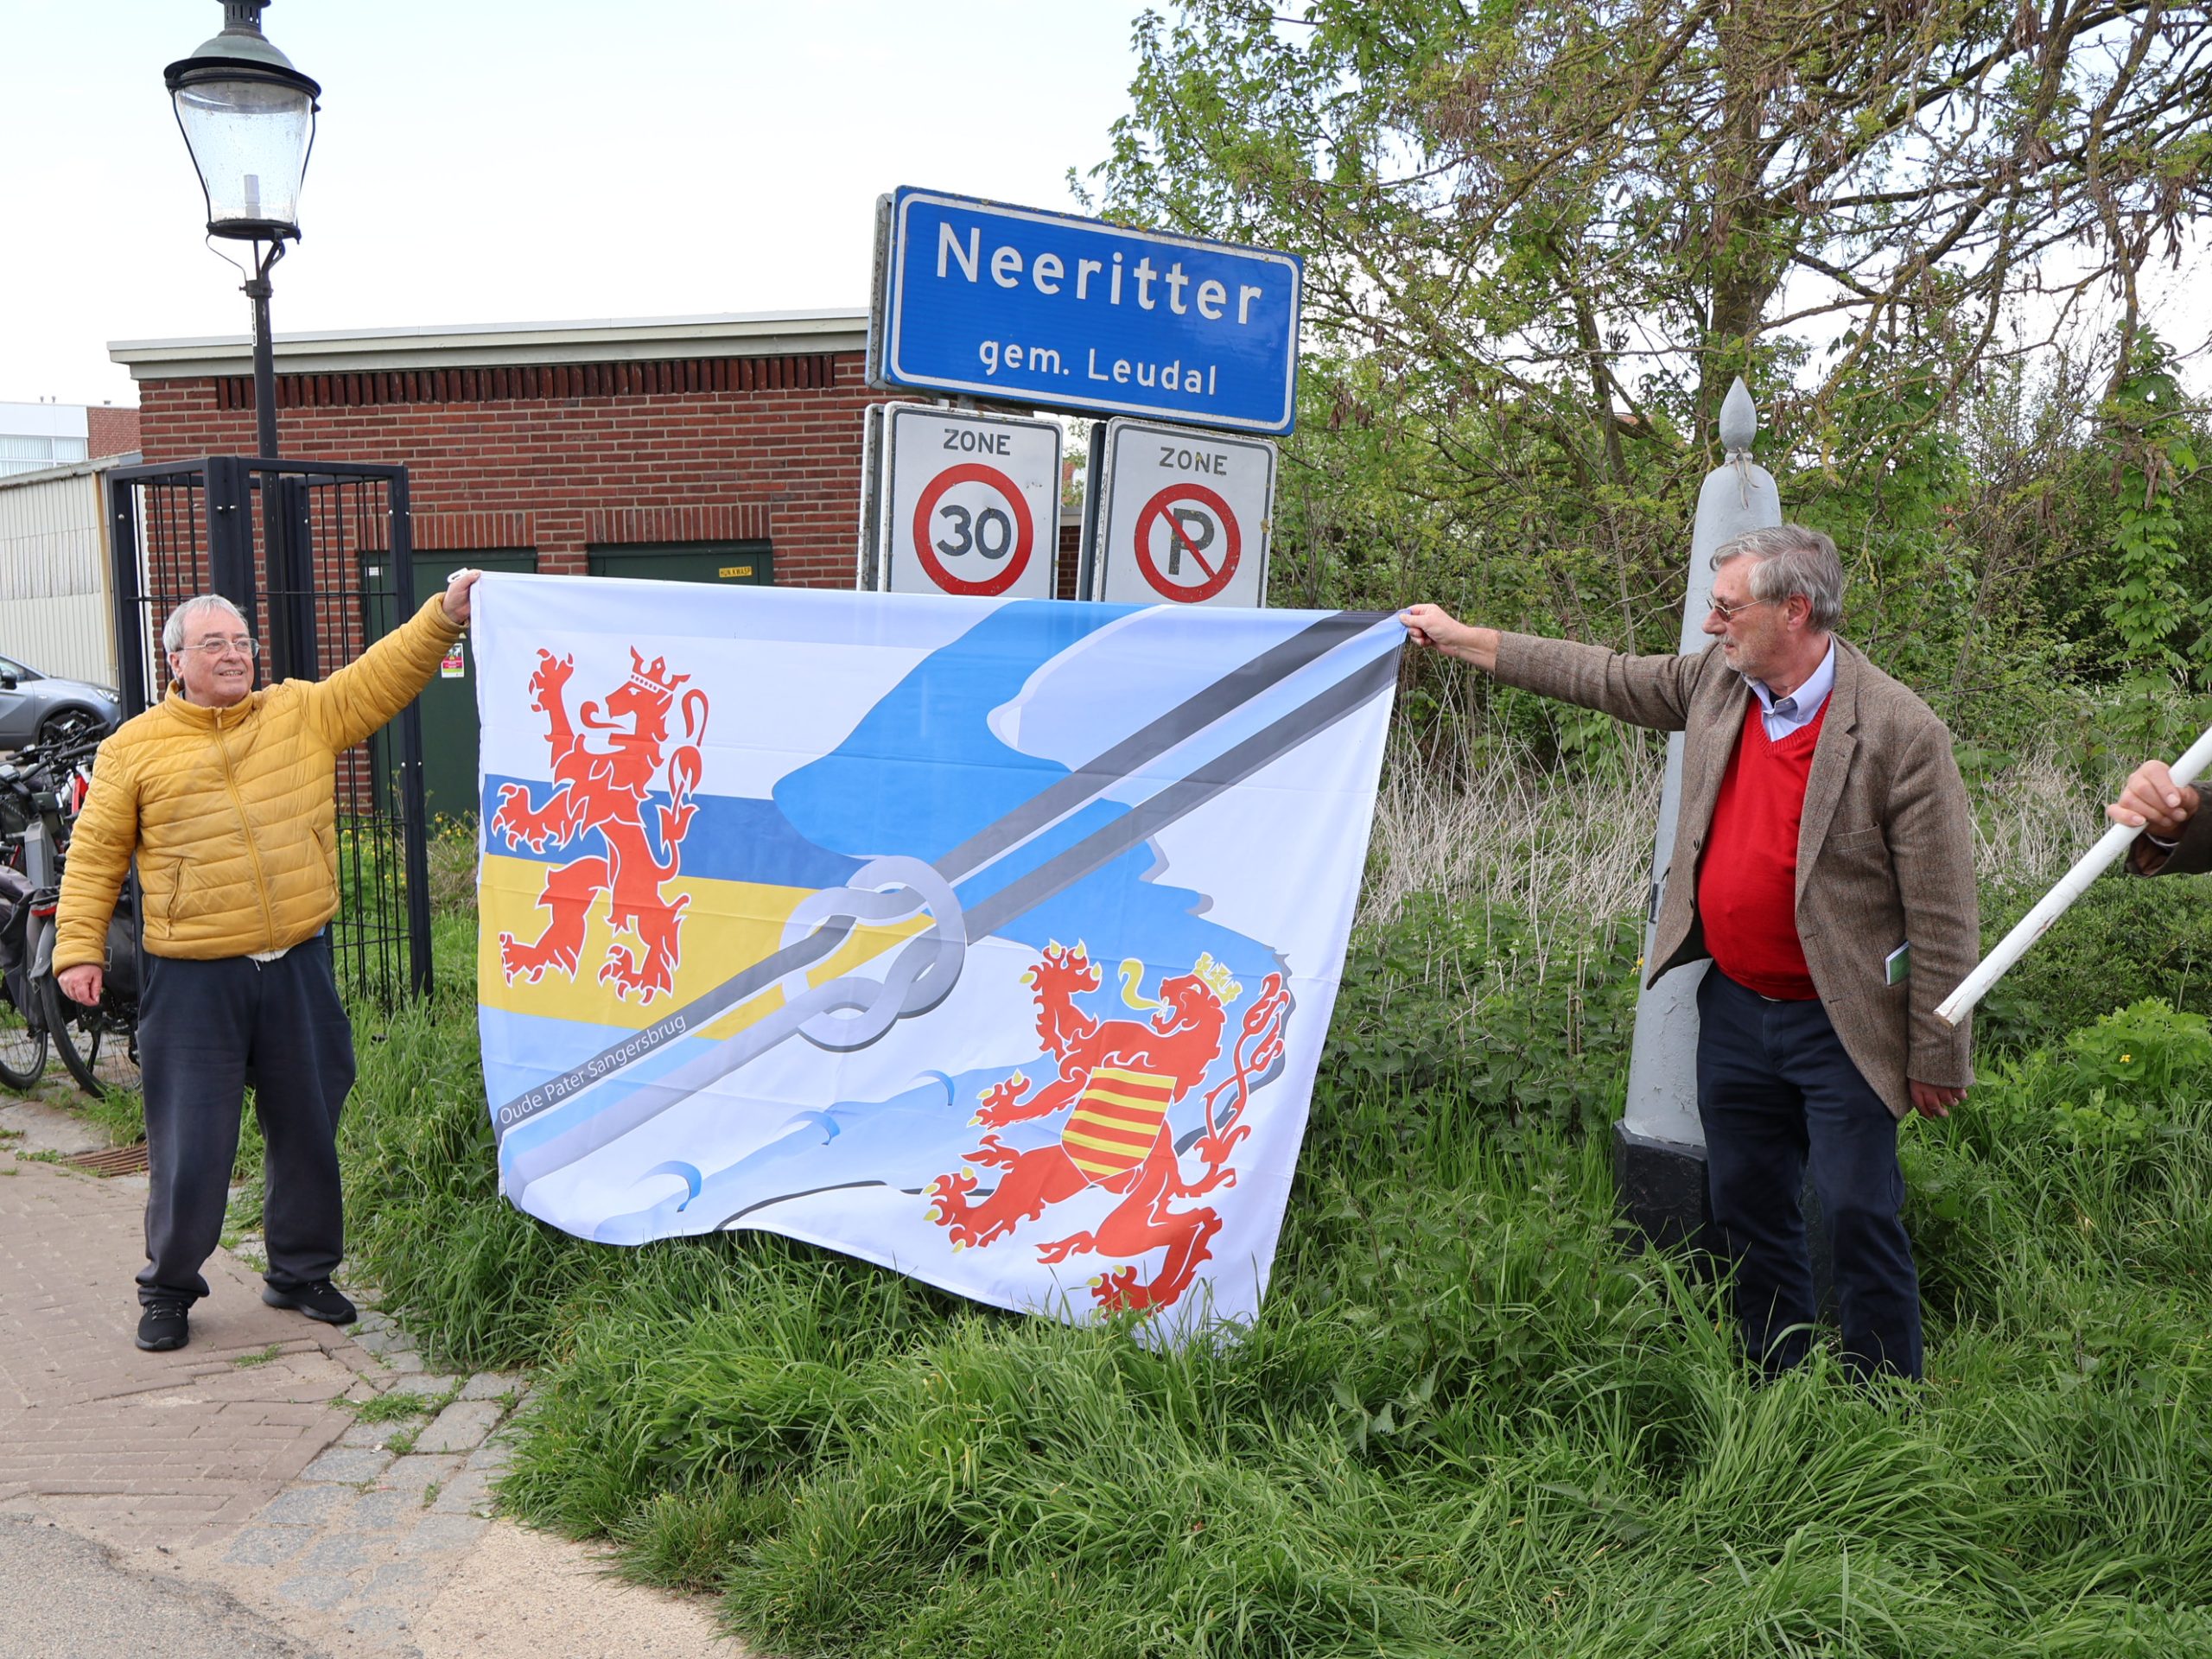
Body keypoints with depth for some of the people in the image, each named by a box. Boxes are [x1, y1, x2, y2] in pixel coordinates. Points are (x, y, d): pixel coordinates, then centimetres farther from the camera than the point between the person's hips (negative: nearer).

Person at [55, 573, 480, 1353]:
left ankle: (301, 1272, 30)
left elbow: (385, 674, 1)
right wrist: (79, 948, -2)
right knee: (191, 1143, 3)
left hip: (297, 968, 3)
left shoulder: (305, 712, 6)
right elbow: (95, 853, 5)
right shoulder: (133, 748, 2)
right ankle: (168, 1289, 23)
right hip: (193, 980, -2)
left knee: (307, 1128, 13)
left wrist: (445, 613, -12)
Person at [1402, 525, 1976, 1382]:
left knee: (1859, 1215, -1)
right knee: (1746, 1206, 15)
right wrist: (1459, 637, 19)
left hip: (1837, 1027, -6)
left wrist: (1935, 1058, -11)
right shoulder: (1716, 681, 2)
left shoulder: (1901, 732, -17)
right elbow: (1603, 677, 16)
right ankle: (1775, 1385, 32)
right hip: (1733, 1009, 7)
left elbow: (1941, 914, -14)